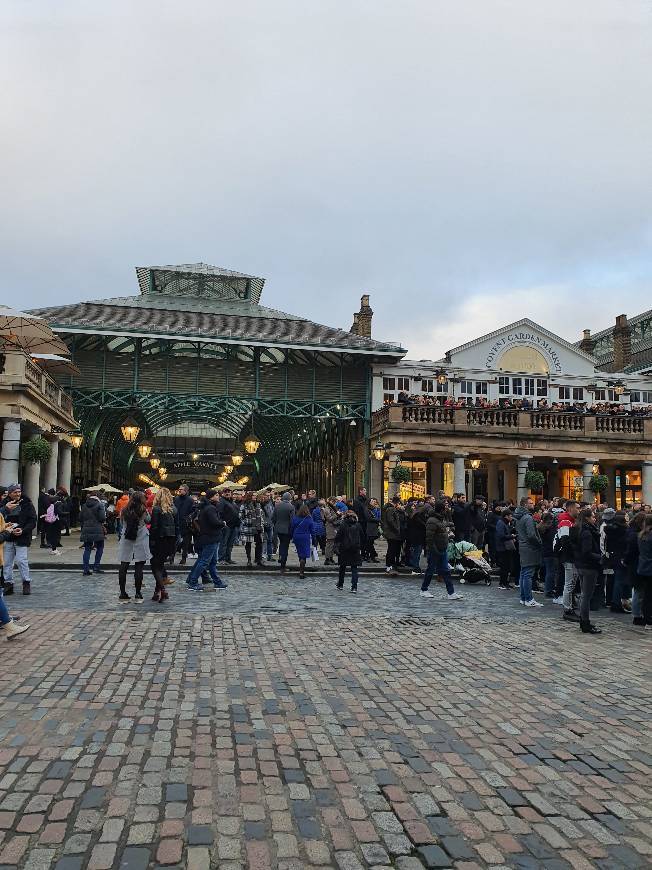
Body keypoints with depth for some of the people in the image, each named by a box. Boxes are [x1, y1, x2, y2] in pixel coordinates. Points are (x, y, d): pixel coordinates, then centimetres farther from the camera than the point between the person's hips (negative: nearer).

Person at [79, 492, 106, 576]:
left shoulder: (84, 506, 9)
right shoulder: (99, 505, -5)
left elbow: (80, 518, 11)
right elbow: (102, 518, -12)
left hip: (86, 530, 4)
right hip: (97, 530, -4)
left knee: (87, 549, 8)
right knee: (99, 548, 11)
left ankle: (85, 569, 4)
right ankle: (96, 567, 5)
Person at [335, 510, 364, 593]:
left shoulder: (343, 525, -8)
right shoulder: (358, 525, -1)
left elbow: (337, 537, -10)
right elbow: (362, 537, 4)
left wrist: (339, 544, 10)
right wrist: (360, 547, 14)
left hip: (344, 549, -1)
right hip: (355, 549, 1)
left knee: (342, 567, 15)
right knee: (354, 568, 3)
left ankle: (340, 584, 28)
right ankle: (354, 587, -5)